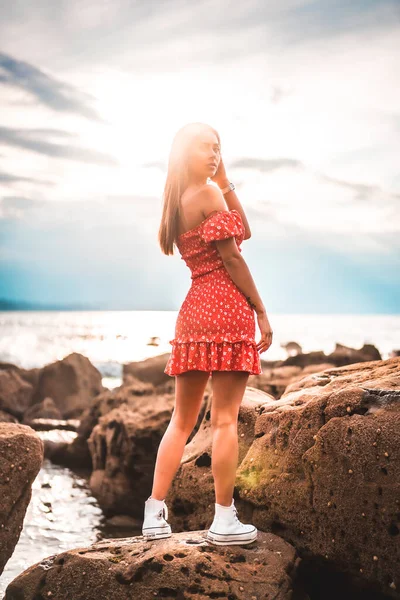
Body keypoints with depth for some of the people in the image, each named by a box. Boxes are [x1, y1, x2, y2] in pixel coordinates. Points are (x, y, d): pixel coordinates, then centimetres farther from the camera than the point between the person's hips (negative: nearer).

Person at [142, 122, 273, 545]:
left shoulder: (177, 201, 19)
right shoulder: (207, 194, -6)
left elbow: (243, 231, 20)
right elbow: (232, 257, -11)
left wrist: (225, 181, 17)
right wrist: (261, 312, -8)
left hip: (193, 309, 8)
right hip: (227, 305, -8)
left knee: (182, 419, 11)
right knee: (225, 418, -4)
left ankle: (155, 514, 10)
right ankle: (224, 520, 2)